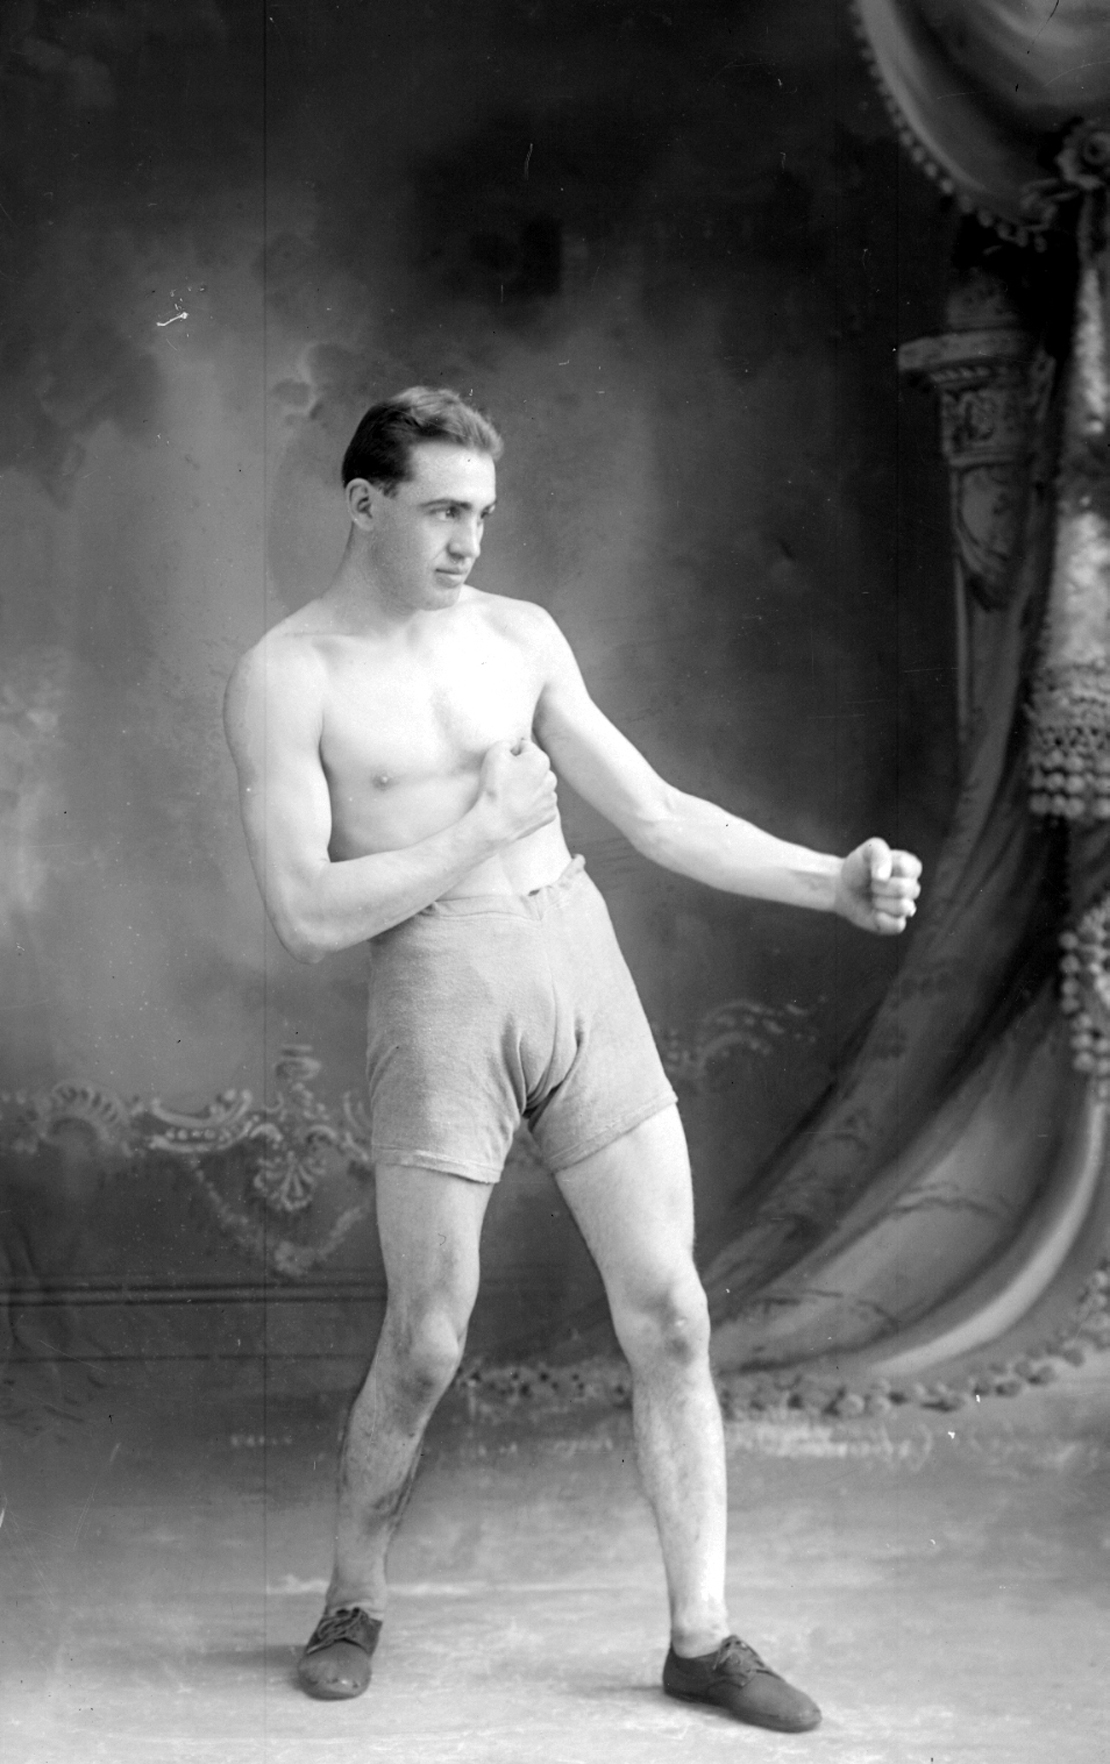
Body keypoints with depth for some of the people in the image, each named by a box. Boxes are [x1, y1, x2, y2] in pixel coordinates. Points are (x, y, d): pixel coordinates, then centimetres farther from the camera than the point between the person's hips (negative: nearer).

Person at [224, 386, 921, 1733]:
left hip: (582, 963, 4)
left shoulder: (518, 636, 10)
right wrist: (482, 829, -10)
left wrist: (834, 882, -1)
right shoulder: (286, 679, -3)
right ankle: (354, 1603, 28)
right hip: (436, 994, -4)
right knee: (426, 1346, 1)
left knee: (670, 1318, 3)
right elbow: (306, 917, -10)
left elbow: (654, 816, 9)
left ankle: (701, 1638, 16)